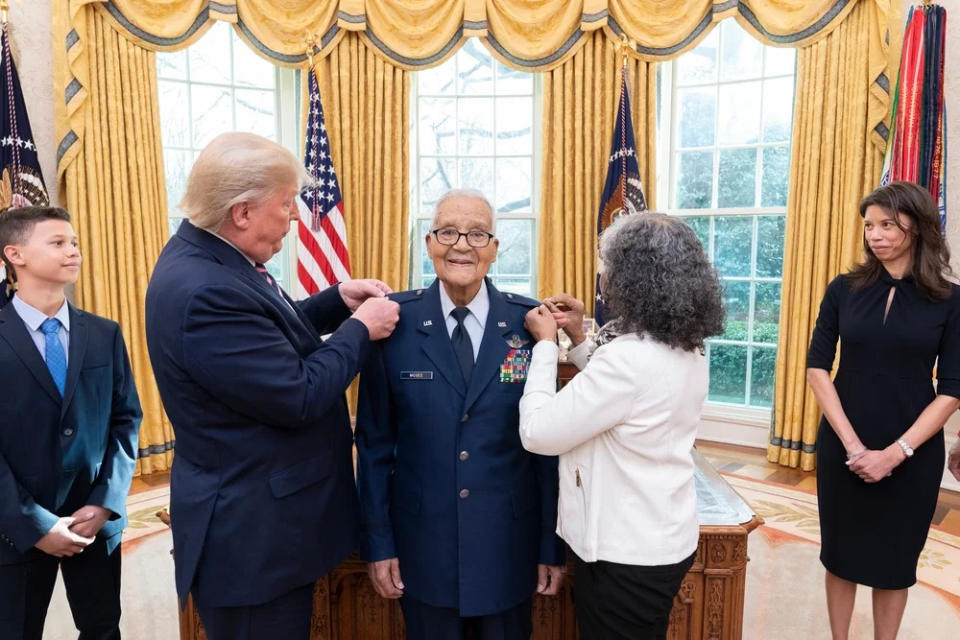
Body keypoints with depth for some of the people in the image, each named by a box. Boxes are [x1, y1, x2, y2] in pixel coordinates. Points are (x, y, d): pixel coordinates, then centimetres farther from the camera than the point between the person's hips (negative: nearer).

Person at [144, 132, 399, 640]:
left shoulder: (208, 258, 1)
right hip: (253, 532, -10)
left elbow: (267, 336, 14)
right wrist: (359, 328, -13)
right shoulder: (205, 291, -29)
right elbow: (299, 397, -26)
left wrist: (338, 300, 2)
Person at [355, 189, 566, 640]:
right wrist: (377, 541, -1)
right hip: (422, 545, 0)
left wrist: (552, 545, 0)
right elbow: (374, 441, -2)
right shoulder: (396, 322, -8)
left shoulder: (529, 323, -7)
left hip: (510, 546, 1)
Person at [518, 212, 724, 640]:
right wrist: (579, 340, 6)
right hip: (665, 540, 9)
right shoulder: (686, 351, 1)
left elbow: (538, 433, -24)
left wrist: (545, 343, -13)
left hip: (626, 554, -9)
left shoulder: (631, 357, -29)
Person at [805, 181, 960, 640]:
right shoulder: (844, 289, -2)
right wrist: (851, 442, -13)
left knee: (895, 559, 14)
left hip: (913, 454, -1)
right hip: (842, 446, 1)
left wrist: (896, 452, -14)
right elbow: (817, 367, -5)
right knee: (840, 552, 12)